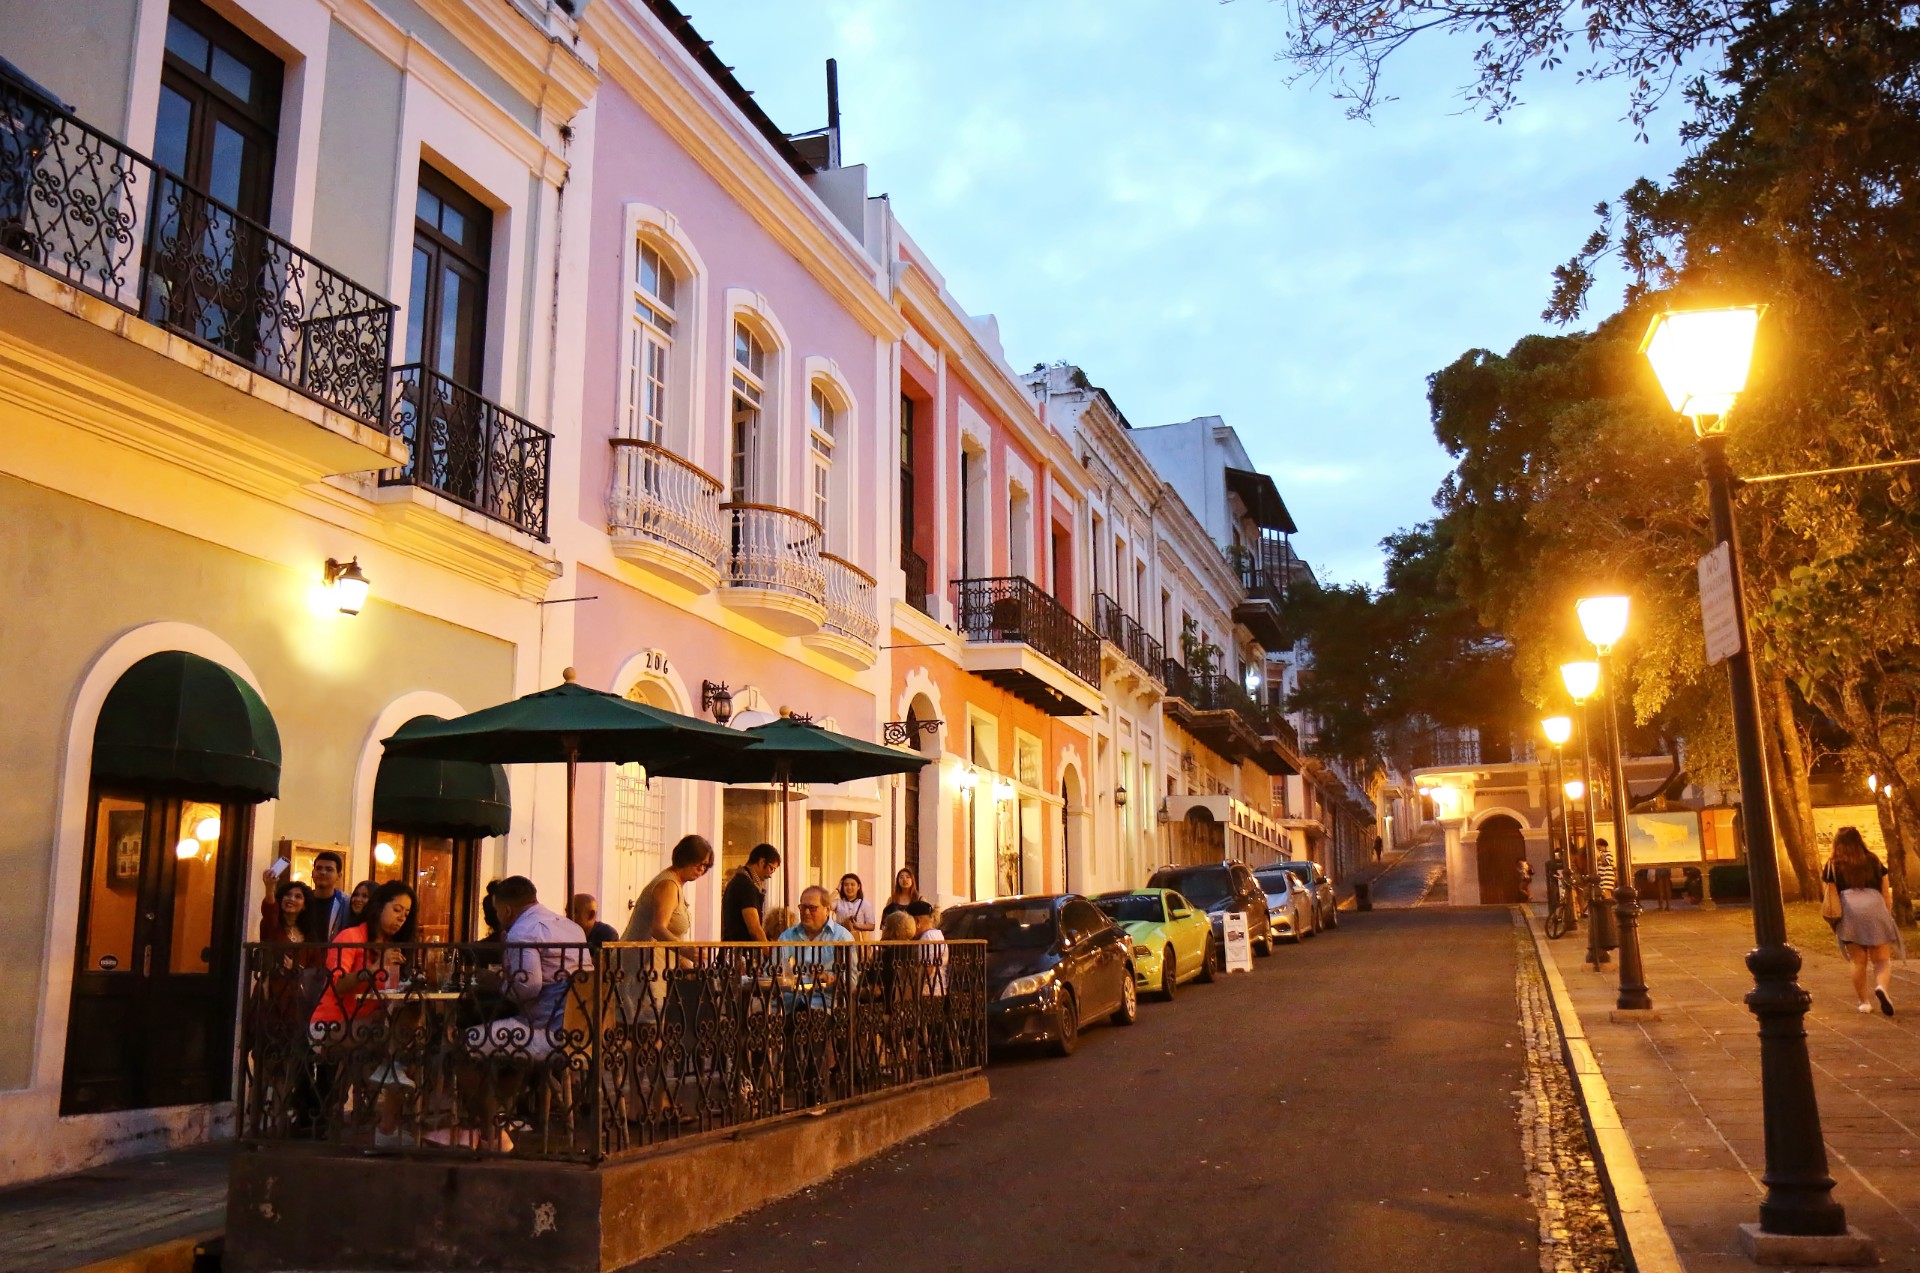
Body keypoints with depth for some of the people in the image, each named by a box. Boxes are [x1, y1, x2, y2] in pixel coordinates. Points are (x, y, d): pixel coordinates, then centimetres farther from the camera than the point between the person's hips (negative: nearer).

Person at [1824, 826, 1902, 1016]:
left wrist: (1834, 922, 13)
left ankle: (1864, 1002, 10)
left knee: (1858, 962, 9)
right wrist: (1888, 915, 22)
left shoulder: (1833, 865, 9)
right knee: (1883, 960, 4)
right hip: (1875, 910, 1)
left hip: (1849, 914, 0)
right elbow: (1886, 893, 14)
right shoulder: (1873, 861, 15)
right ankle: (1881, 986, -24)